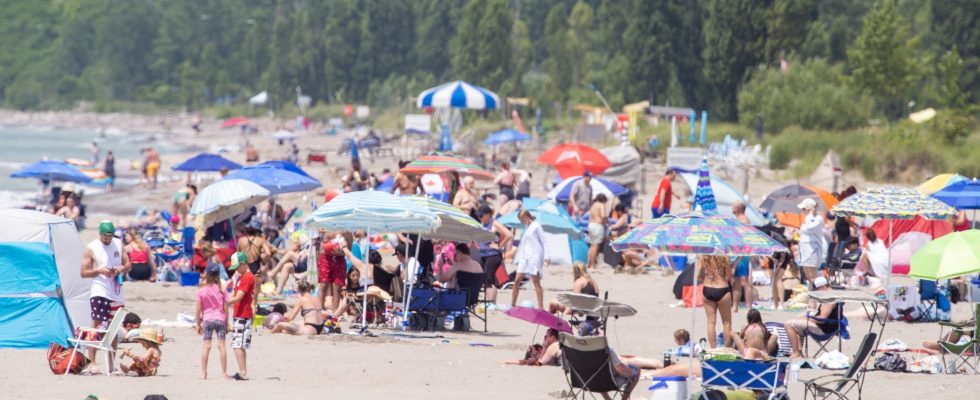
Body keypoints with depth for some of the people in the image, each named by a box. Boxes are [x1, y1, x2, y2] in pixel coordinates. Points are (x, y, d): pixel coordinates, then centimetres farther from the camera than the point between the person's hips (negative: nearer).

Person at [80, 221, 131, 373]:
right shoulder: (91, 248, -2)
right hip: (99, 293, -5)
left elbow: (128, 264, 15)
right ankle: (92, 362, -14)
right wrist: (100, 271, -17)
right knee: (97, 327, -13)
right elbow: (83, 272, -2)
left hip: (117, 293, 5)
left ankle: (111, 364, 16)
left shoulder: (119, 244, 11)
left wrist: (122, 268, -7)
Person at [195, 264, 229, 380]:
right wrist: (227, 324, 9)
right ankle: (224, 373, 2)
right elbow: (226, 308, 0)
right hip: (220, 319, 0)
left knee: (206, 346, 3)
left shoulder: (202, 291, -2)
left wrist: (198, 324, 8)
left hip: (207, 319, 0)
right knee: (221, 345, 1)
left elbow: (198, 309, -1)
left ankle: (203, 373, 2)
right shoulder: (221, 290, -1)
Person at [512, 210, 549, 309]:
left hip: (535, 256, -8)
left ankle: (541, 306, -8)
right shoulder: (526, 227, 19)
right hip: (524, 257, 8)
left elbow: (544, 242, -6)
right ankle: (512, 304, 10)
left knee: (536, 282, -9)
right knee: (517, 280, 3)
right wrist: (518, 258, 21)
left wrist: (546, 256, -15)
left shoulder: (536, 226, -3)